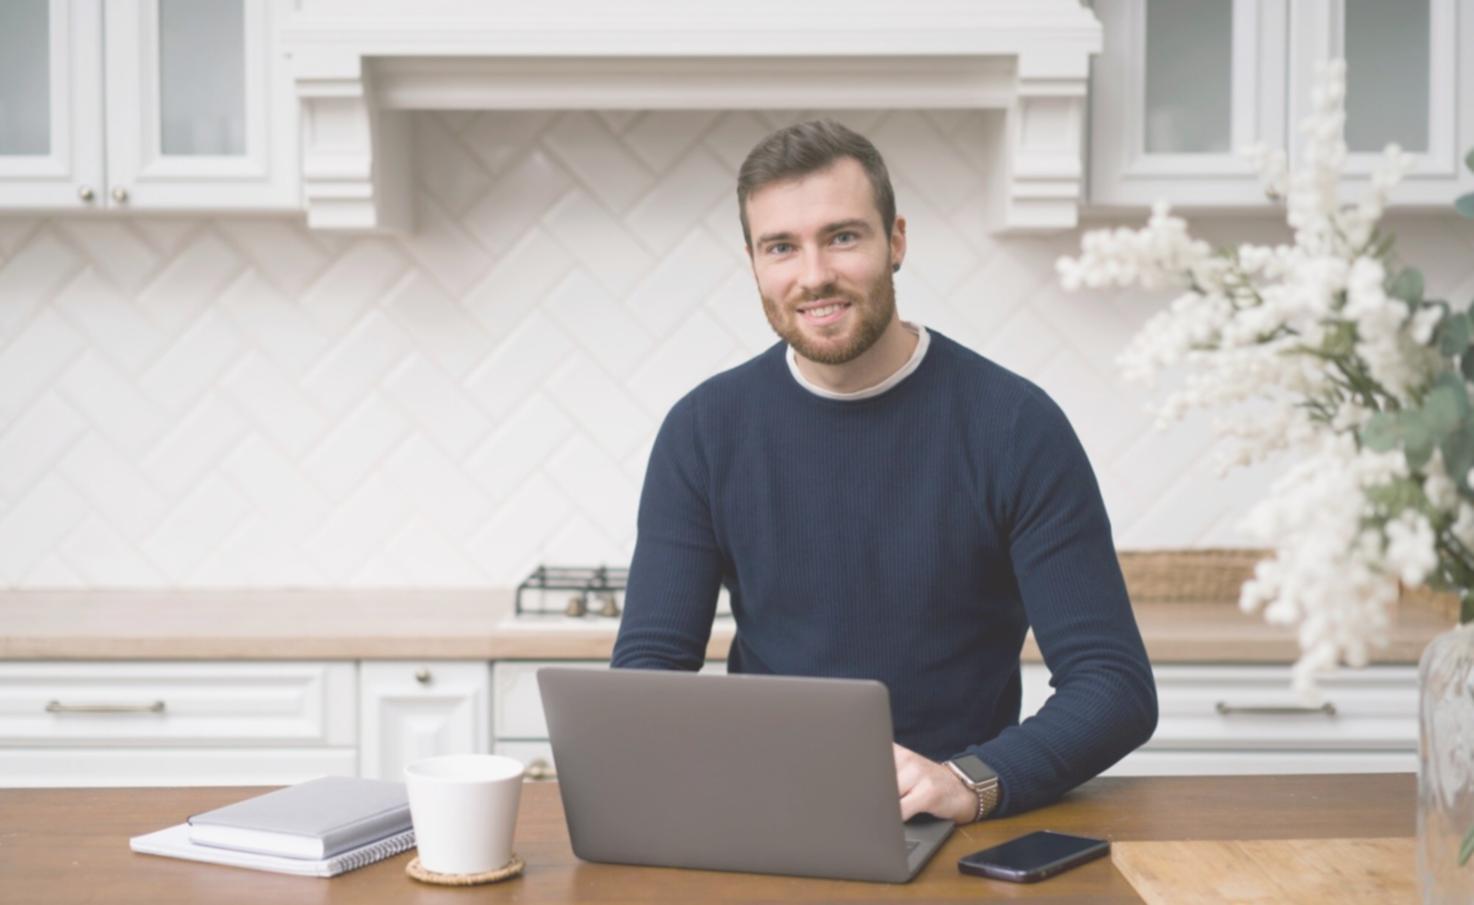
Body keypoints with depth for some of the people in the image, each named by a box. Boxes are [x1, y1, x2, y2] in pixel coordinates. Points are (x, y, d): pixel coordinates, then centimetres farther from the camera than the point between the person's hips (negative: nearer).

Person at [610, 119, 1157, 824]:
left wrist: (971, 782, -26)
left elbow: (1116, 685, -9)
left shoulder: (1016, 426, -5)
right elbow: (648, 665, 2)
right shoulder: (704, 430, 3)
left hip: (962, 831, -1)